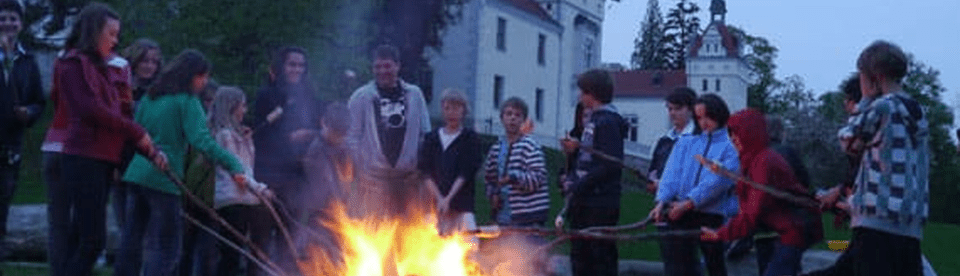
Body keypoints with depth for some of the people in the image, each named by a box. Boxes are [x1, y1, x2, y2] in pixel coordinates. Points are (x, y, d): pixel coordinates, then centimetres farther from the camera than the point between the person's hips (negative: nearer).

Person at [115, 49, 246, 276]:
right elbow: (202, 141, -20)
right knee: (166, 245, -2)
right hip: (164, 179, -8)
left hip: (136, 174, 8)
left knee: (132, 240, 13)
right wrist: (233, 166, -24)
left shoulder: (148, 98, 15)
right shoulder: (187, 101, -8)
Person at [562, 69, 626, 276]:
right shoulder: (593, 119, 16)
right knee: (581, 258, 14)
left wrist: (579, 186, -17)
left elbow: (610, 165, -21)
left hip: (601, 204, -10)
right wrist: (573, 180, 6)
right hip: (585, 202, 10)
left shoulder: (608, 122, -13)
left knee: (602, 258, -5)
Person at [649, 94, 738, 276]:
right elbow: (672, 173, 6)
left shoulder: (732, 146, 3)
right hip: (679, 214, 4)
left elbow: (719, 180, -10)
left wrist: (689, 203, -17)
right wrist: (662, 201, -11)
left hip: (713, 217, -4)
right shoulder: (686, 143, 19)